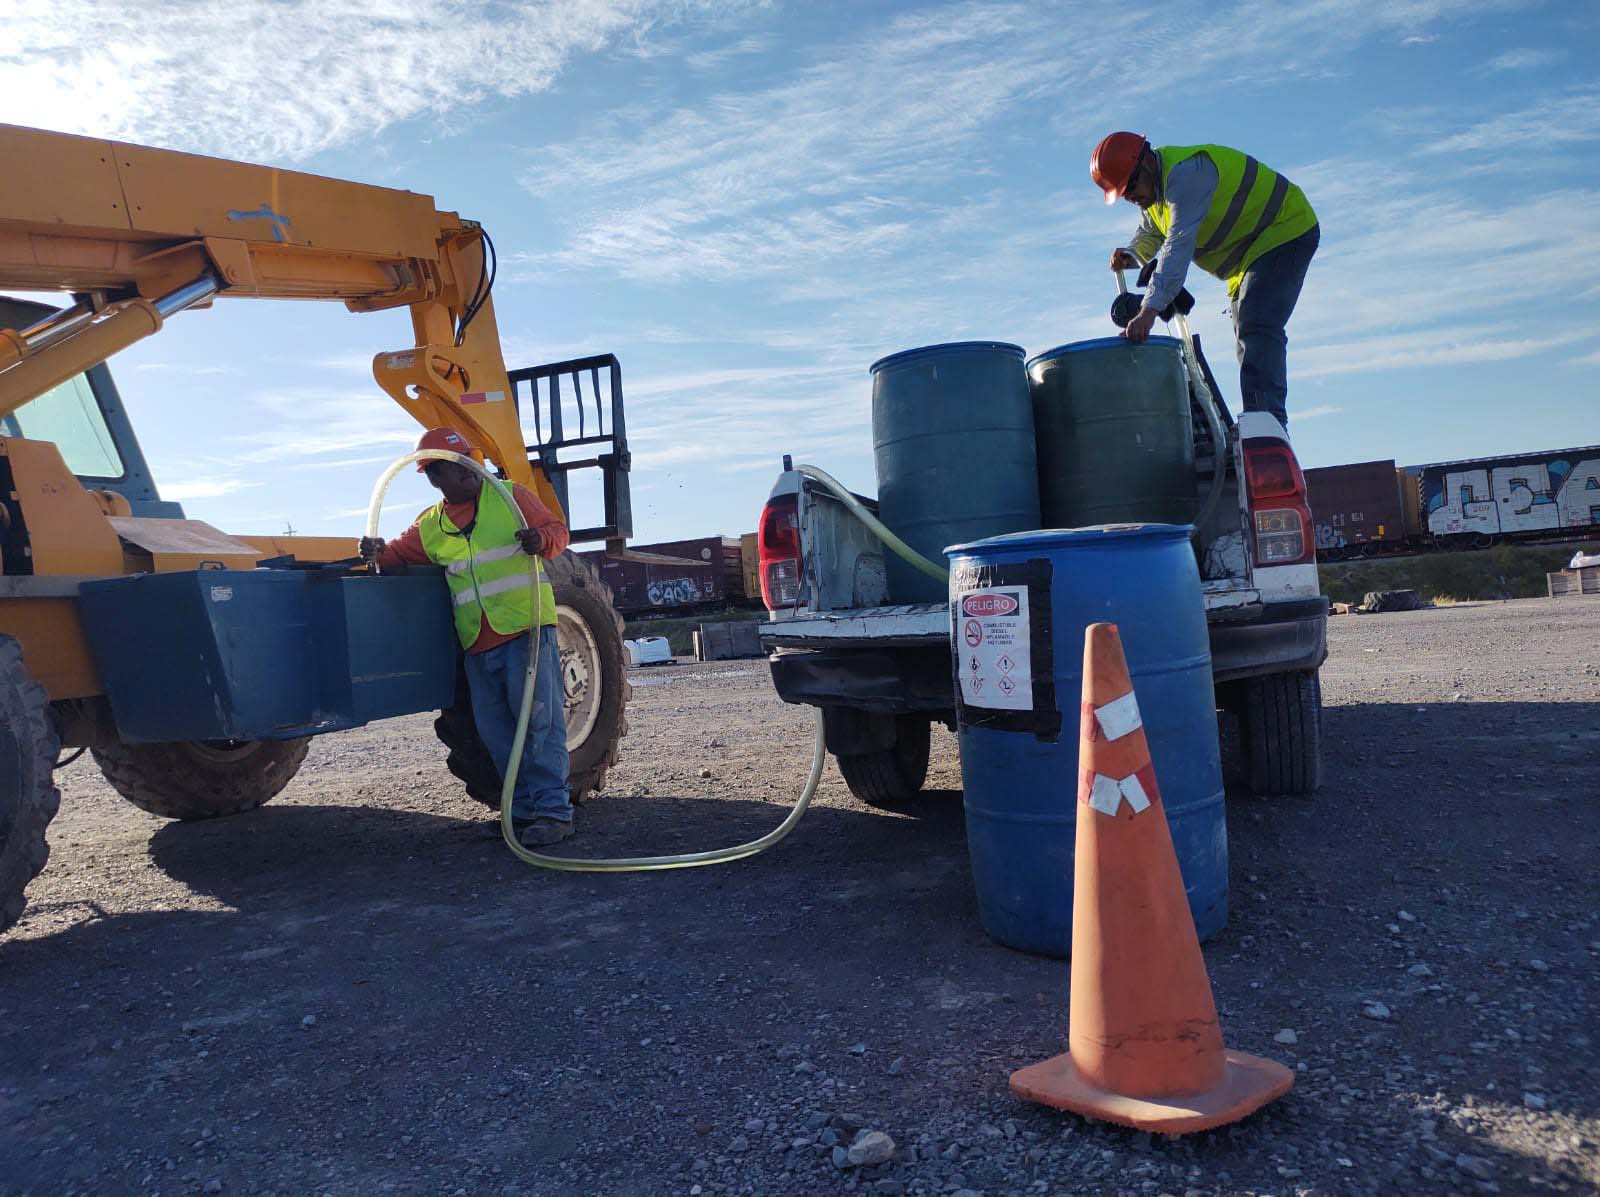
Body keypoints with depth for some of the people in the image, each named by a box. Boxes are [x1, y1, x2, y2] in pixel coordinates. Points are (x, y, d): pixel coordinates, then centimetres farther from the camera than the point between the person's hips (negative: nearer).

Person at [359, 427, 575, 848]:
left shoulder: (511, 497, 3)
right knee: (497, 732, 9)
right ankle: (525, 809, 20)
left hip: (527, 628, -5)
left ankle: (553, 810, -4)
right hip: (478, 644, 5)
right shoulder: (429, 526, 14)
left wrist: (541, 539, -21)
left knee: (539, 720, -8)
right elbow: (401, 556, 22)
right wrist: (379, 552, -1)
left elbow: (557, 529, 2)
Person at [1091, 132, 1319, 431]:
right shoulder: (1155, 183, 4)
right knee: (1249, 338, 7)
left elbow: (1179, 246, -38)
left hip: (1284, 232, -11)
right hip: (1250, 250, 11)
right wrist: (1132, 255, -10)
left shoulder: (1185, 173, -29)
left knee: (1256, 330, -25)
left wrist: (1149, 310, -45)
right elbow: (1149, 234, 15)